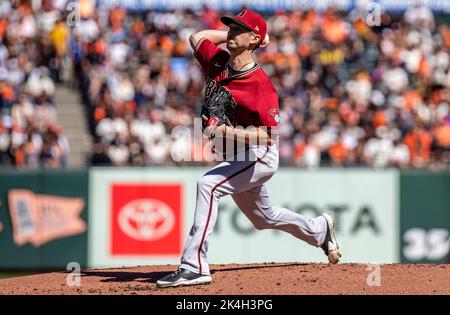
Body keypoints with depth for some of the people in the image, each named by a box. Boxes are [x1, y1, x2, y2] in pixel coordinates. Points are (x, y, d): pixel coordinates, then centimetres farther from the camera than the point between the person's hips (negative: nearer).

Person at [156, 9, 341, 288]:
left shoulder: (260, 85, -24)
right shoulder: (218, 62, -4)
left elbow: (269, 135, -28)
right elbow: (197, 37, 14)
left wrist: (226, 131, -37)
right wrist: (233, 35, 6)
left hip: (260, 157, -9)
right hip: (236, 159, 9)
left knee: (208, 185, -31)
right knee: (263, 217, 26)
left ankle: (195, 267, -35)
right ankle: (320, 230, 53)